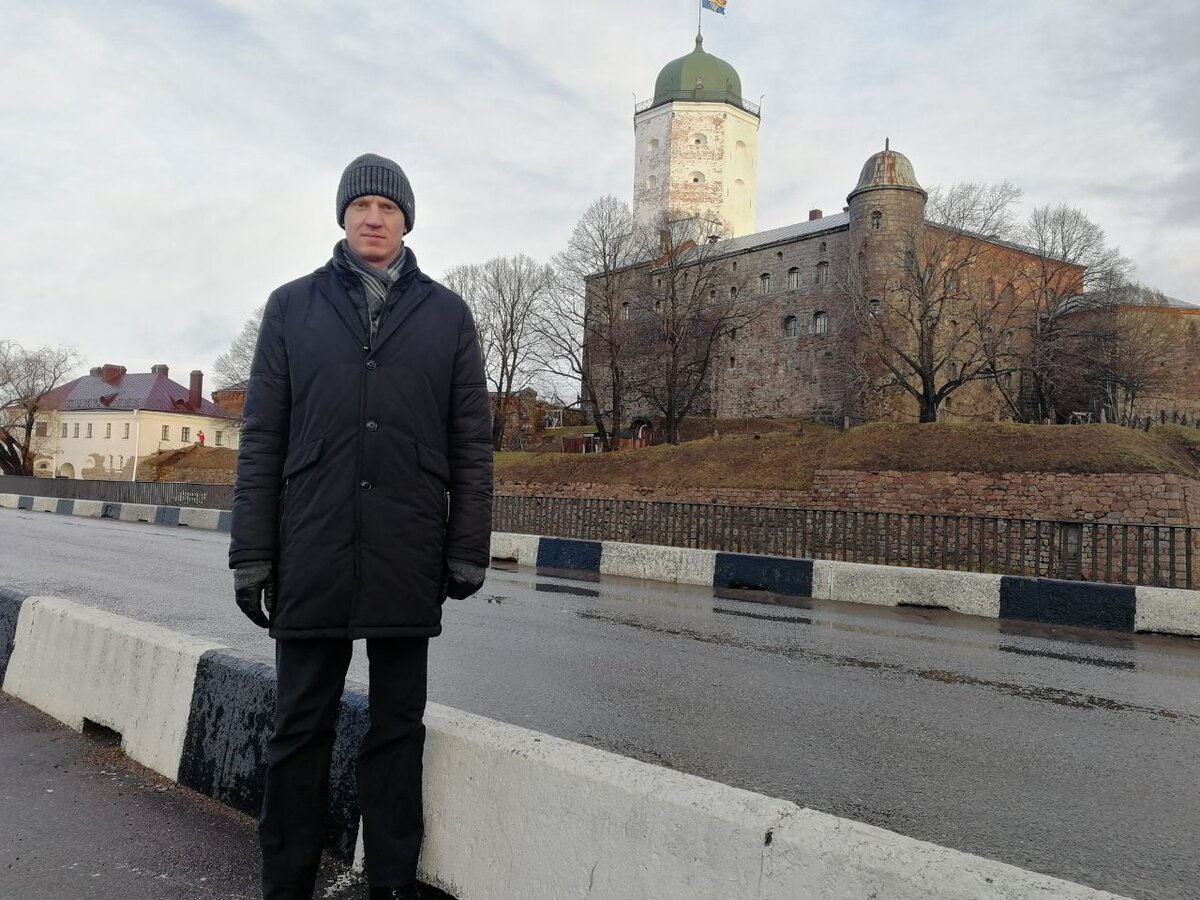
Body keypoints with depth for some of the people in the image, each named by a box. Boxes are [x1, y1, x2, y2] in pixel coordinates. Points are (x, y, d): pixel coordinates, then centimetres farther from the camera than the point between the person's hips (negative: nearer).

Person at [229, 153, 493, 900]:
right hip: (313, 553, 1)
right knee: (301, 725, 10)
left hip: (407, 558, 0)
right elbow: (263, 438, 6)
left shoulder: (447, 314, 7)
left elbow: (471, 442, 5)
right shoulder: (294, 306, 9)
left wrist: (468, 550, 0)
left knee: (398, 724, 10)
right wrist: (253, 554, 1)